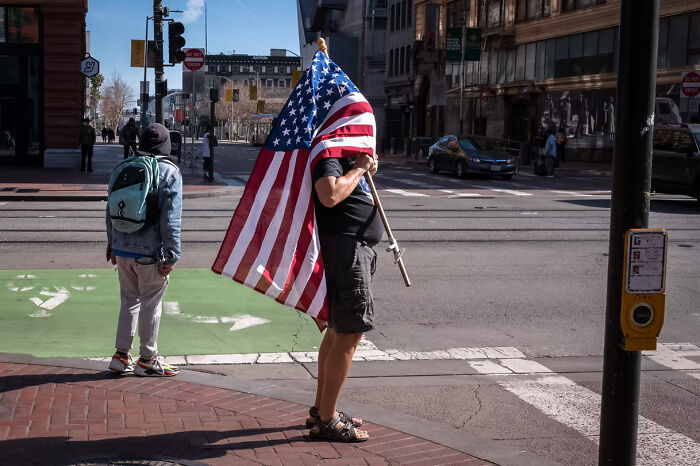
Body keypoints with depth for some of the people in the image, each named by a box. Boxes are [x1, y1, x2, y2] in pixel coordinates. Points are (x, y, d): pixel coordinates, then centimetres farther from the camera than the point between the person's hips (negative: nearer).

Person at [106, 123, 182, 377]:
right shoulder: (170, 173, -8)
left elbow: (112, 210, 14)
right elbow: (171, 218, -13)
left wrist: (112, 244, 23)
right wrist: (171, 256, -10)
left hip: (122, 249, 6)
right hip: (150, 253, -5)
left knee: (129, 300, 16)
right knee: (151, 304, 5)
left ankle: (121, 355, 19)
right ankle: (147, 360, 14)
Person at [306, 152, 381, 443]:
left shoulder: (345, 157, 19)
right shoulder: (328, 156, -13)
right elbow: (330, 195, -30)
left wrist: (366, 170, 16)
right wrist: (359, 168, -19)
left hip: (356, 248, 11)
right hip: (343, 246, -11)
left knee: (339, 329, 16)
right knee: (349, 333, -9)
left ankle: (320, 409, 25)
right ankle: (326, 420, -4)